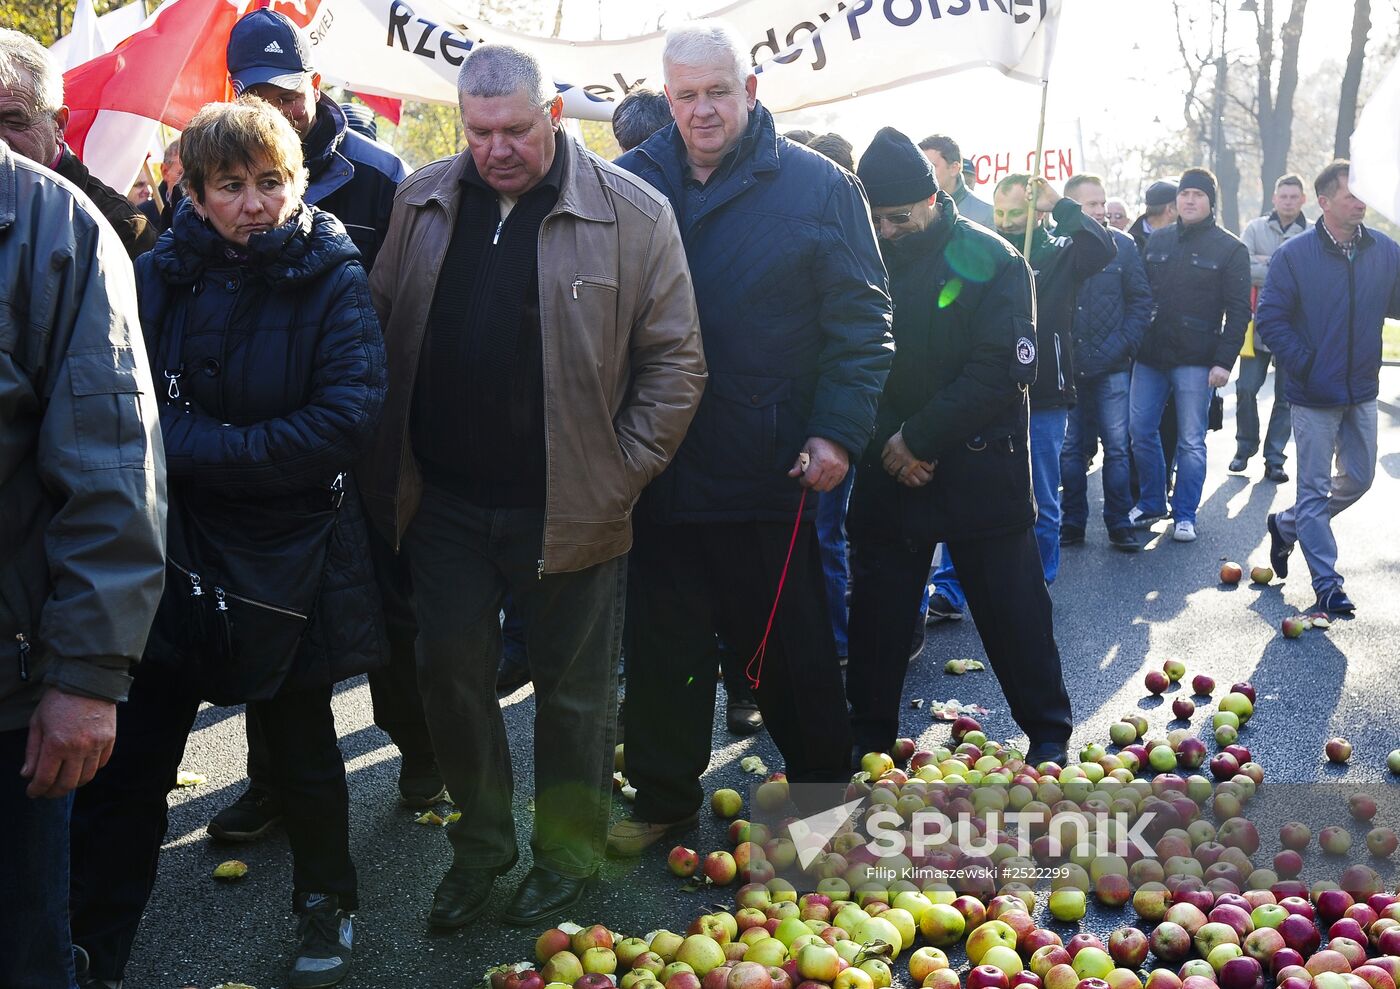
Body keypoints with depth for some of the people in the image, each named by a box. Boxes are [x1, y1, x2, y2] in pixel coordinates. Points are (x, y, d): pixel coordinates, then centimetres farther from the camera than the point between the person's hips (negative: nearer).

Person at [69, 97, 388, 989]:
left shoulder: (334, 280, -8)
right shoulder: (162, 273, -1)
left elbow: (348, 418, -19)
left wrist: (205, 450, -20)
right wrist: (251, 447, -20)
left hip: (290, 560, -1)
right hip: (170, 551, 2)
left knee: (301, 748, 17)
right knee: (125, 763, 3)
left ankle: (326, 905, 41)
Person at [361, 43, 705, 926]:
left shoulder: (633, 214, -8)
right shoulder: (425, 202, 4)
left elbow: (676, 359, -6)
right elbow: (382, 327, 12)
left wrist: (622, 471, -10)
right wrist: (392, 468, 6)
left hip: (569, 508, -3)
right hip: (445, 501, 4)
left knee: (573, 688, 10)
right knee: (452, 673, 12)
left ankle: (569, 853, 31)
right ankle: (481, 842, 33)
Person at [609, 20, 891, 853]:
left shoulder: (819, 188, -3)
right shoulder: (632, 183, 4)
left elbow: (861, 322, -3)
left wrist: (838, 431, -13)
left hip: (769, 472, -3)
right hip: (659, 466, 3)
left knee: (793, 652, 10)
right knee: (661, 645, 14)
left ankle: (827, 794, 29)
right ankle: (665, 798, 32)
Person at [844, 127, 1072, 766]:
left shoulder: (991, 261, -9)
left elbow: (1005, 371, -16)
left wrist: (919, 437, -17)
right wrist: (885, 441, -12)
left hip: (980, 468, -3)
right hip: (889, 469, 4)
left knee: (1012, 608, 6)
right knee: (877, 608, 11)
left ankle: (1048, 732, 22)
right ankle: (869, 737, 26)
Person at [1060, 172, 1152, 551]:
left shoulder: (1122, 244, 1)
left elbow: (1141, 299, 4)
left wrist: (1123, 344, -6)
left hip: (1111, 366, 0)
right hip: (1065, 366, 0)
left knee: (1116, 447, 3)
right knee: (1069, 448, 8)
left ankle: (1119, 524, 12)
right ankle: (1072, 523, 18)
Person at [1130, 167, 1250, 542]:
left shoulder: (1230, 249, -2)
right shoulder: (1156, 241, 10)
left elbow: (1238, 311, -5)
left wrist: (1225, 361, -13)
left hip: (1195, 361, -4)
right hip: (1150, 356, 4)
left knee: (1191, 441, 1)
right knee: (1140, 430, 7)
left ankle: (1185, 515, 12)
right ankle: (1151, 503, 23)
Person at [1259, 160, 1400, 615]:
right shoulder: (1294, 254, -10)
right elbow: (1270, 319, -9)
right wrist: (1303, 366, -15)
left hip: (1362, 392, 5)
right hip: (1314, 395, -5)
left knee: (1358, 479, 15)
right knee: (1315, 488, 1)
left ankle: (1286, 525, 37)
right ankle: (1327, 583, 9)